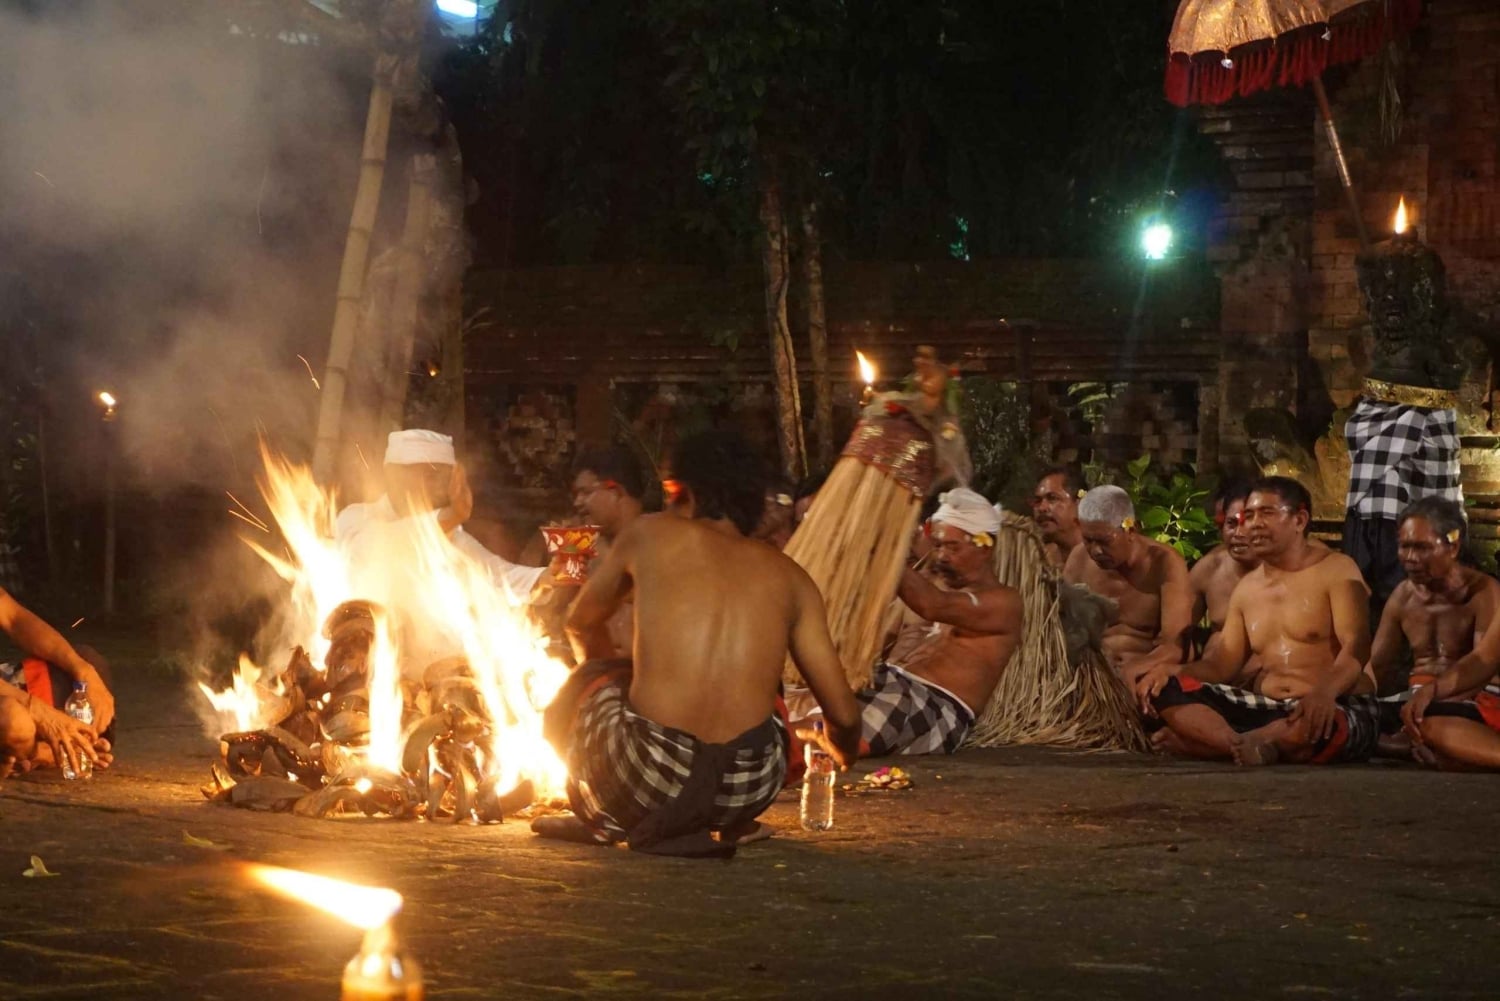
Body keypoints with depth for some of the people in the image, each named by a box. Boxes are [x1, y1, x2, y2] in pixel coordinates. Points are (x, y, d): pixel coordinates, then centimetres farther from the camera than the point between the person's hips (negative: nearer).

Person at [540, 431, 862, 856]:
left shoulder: (650, 534, 11)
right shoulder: (789, 576, 14)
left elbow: (582, 625, 28)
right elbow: (844, 713, 13)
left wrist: (600, 669, 52)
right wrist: (844, 749, 38)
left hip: (650, 779, -1)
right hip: (749, 792, 1)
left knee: (593, 676, 30)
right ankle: (699, 826, 18)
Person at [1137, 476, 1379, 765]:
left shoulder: (1335, 570, -1)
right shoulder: (1247, 588, 18)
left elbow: (1356, 647, -16)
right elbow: (1222, 665, 17)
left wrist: (1325, 691, -40)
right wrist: (1172, 670, -6)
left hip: (1325, 710, -6)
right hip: (1265, 709, 6)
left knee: (1324, 726, -45)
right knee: (1162, 687, -13)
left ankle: (1218, 741, -28)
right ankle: (1245, 746, -35)